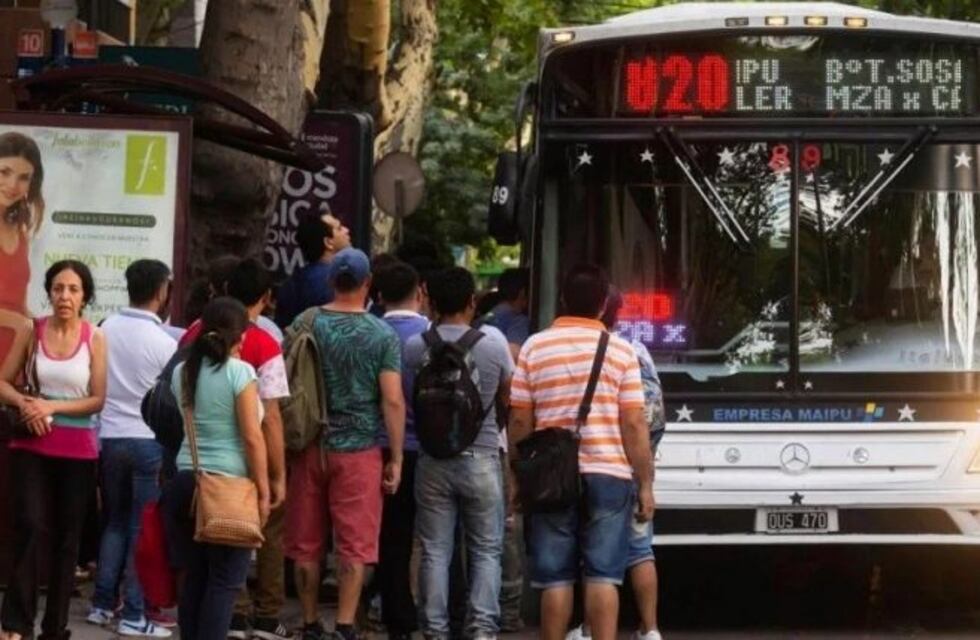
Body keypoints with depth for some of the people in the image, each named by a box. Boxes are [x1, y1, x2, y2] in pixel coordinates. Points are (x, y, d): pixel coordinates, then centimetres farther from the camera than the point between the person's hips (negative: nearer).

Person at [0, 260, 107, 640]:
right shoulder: (33, 332, 1)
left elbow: (98, 399, -5)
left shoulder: (95, 338, -3)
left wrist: (52, 407, -16)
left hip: (77, 450, 0)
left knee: (66, 537, 7)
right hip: (32, 445, 0)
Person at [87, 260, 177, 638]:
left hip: (109, 438, 4)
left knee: (114, 522, 16)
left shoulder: (105, 331, -1)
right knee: (144, 529, 1)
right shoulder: (164, 343, -12)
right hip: (148, 441, -4)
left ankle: (102, 604, 18)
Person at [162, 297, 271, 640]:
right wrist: (263, 491, -7)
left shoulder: (183, 371, 8)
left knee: (194, 576, 12)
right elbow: (252, 437, -13)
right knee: (225, 581, -1)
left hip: (186, 481, 6)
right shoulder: (240, 372, -10)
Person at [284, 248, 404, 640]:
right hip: (360, 450, -2)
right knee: (355, 545, 1)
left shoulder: (305, 325, 2)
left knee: (306, 544, 11)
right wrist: (396, 459, -2)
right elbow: (393, 401, -8)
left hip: (310, 447, 2)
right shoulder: (382, 335, -5)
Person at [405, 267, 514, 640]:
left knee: (435, 552, 5)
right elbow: (509, 396, 6)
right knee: (486, 550, 7)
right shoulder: (494, 342, -5)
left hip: (433, 461, 1)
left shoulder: (416, 347, -5)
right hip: (481, 457, -1)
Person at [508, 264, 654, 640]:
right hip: (608, 474, -1)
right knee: (603, 576, -2)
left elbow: (519, 420, 2)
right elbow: (634, 425, -3)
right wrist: (645, 484, 2)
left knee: (555, 578, 5)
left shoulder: (535, 347, 3)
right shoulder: (620, 351, 0)